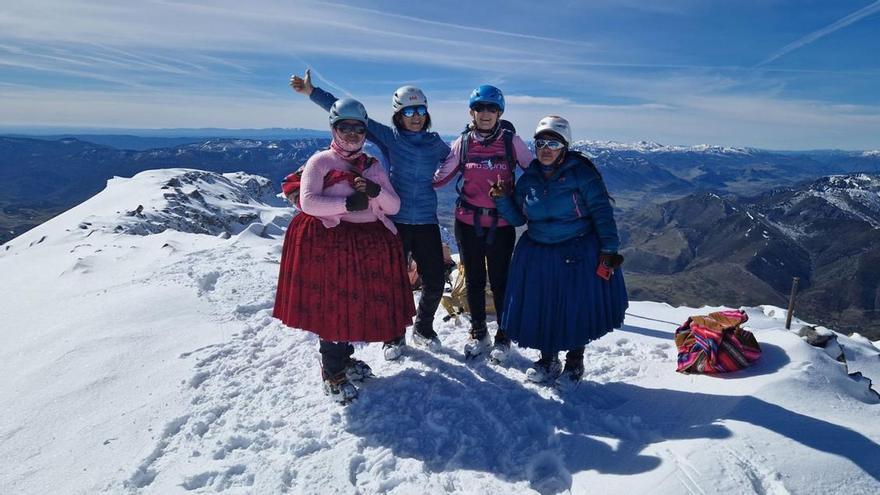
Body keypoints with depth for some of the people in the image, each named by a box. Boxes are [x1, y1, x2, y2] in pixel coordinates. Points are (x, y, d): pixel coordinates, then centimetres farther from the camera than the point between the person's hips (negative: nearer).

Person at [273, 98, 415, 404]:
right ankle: (333, 373, 14)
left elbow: (394, 207, 8)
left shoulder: (373, 166, 14)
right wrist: (348, 203, -20)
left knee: (360, 304, 10)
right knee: (332, 306, -1)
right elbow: (307, 202, -13)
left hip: (371, 244, 5)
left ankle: (344, 357, 33)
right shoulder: (320, 161, 0)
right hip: (329, 242, -5)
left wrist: (376, 191, -11)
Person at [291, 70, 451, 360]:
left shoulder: (435, 143, 8)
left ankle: (423, 328, 33)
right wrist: (312, 92, -8)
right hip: (394, 221, -2)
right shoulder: (388, 137, 0)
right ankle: (394, 336, 29)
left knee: (434, 284, 5)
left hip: (426, 222, 3)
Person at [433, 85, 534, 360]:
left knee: (500, 281, 6)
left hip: (501, 223, -2)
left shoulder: (511, 141, -4)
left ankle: (503, 336, 27)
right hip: (468, 221, 2)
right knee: (473, 280, 14)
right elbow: (441, 176, 3)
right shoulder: (463, 142, 0)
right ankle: (478, 333, 33)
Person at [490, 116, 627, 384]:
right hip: (537, 256, 4)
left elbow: (601, 212, -11)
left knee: (576, 309, 3)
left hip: (578, 254, -4)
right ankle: (547, 360, 31)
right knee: (539, 310, 7)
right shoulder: (528, 179, 5)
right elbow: (517, 218, 11)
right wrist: (502, 199, -6)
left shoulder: (580, 174, -9)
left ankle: (575, 362, 28)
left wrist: (608, 250, -16)